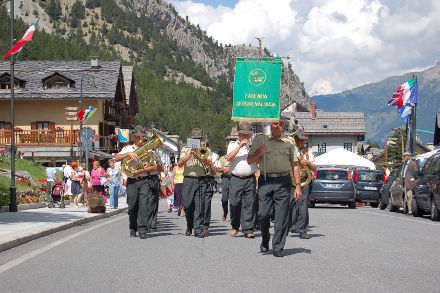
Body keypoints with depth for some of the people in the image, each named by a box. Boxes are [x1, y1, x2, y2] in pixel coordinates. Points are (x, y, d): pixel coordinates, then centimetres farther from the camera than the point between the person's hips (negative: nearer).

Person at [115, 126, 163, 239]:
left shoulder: (149, 149, 7)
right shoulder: (128, 149, 16)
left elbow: (159, 167, -4)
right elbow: (116, 159, 1)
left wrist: (142, 170, -12)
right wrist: (128, 154, -15)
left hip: (147, 180, -2)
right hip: (132, 181, 3)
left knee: (144, 204, -14)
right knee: (132, 206, 4)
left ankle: (143, 230, -13)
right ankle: (133, 229, 23)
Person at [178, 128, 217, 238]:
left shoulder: (206, 150, 15)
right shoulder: (185, 149, 14)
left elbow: (210, 164, 6)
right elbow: (180, 164, 0)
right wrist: (190, 155, -12)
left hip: (203, 180, 0)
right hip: (189, 180, 1)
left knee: (201, 206, -9)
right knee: (188, 206, 1)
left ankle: (199, 229, -10)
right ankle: (189, 227, 22)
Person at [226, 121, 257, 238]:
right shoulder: (233, 145, 10)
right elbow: (228, 158, -7)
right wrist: (240, 146, -13)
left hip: (250, 179, 0)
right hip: (236, 179, 0)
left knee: (249, 205, -4)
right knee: (235, 204, 1)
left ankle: (248, 230, -2)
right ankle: (235, 227, 20)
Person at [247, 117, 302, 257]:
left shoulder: (288, 143, 15)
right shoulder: (260, 139, 11)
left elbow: (295, 165, 14)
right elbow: (249, 161, 10)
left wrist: (298, 185, 6)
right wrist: (259, 153, -9)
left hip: (283, 182, 1)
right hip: (265, 181, -1)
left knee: (282, 217, -4)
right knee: (264, 214, -5)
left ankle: (278, 248, 3)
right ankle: (265, 242, 20)